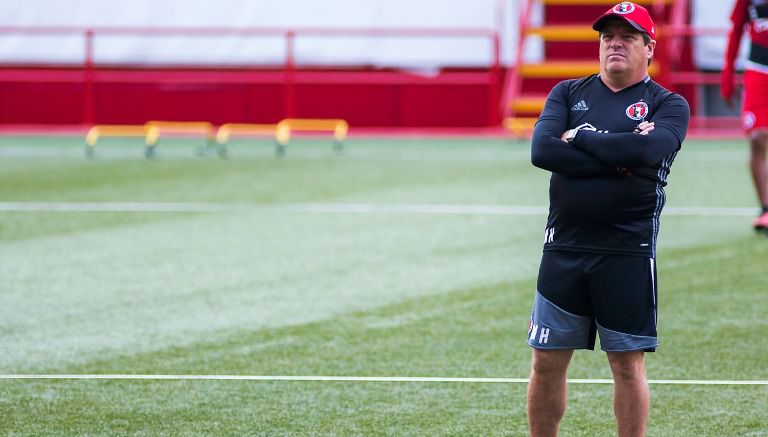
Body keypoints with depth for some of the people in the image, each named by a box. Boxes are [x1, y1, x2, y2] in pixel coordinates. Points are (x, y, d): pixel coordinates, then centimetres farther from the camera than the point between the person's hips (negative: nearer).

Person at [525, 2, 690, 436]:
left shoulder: (669, 106, 3)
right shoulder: (568, 93, 12)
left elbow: (645, 149, -19)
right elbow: (542, 150, -6)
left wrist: (579, 136, -8)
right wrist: (616, 159, -12)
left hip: (628, 253, -3)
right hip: (564, 249, 3)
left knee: (628, 364, 2)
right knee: (547, 362, 5)